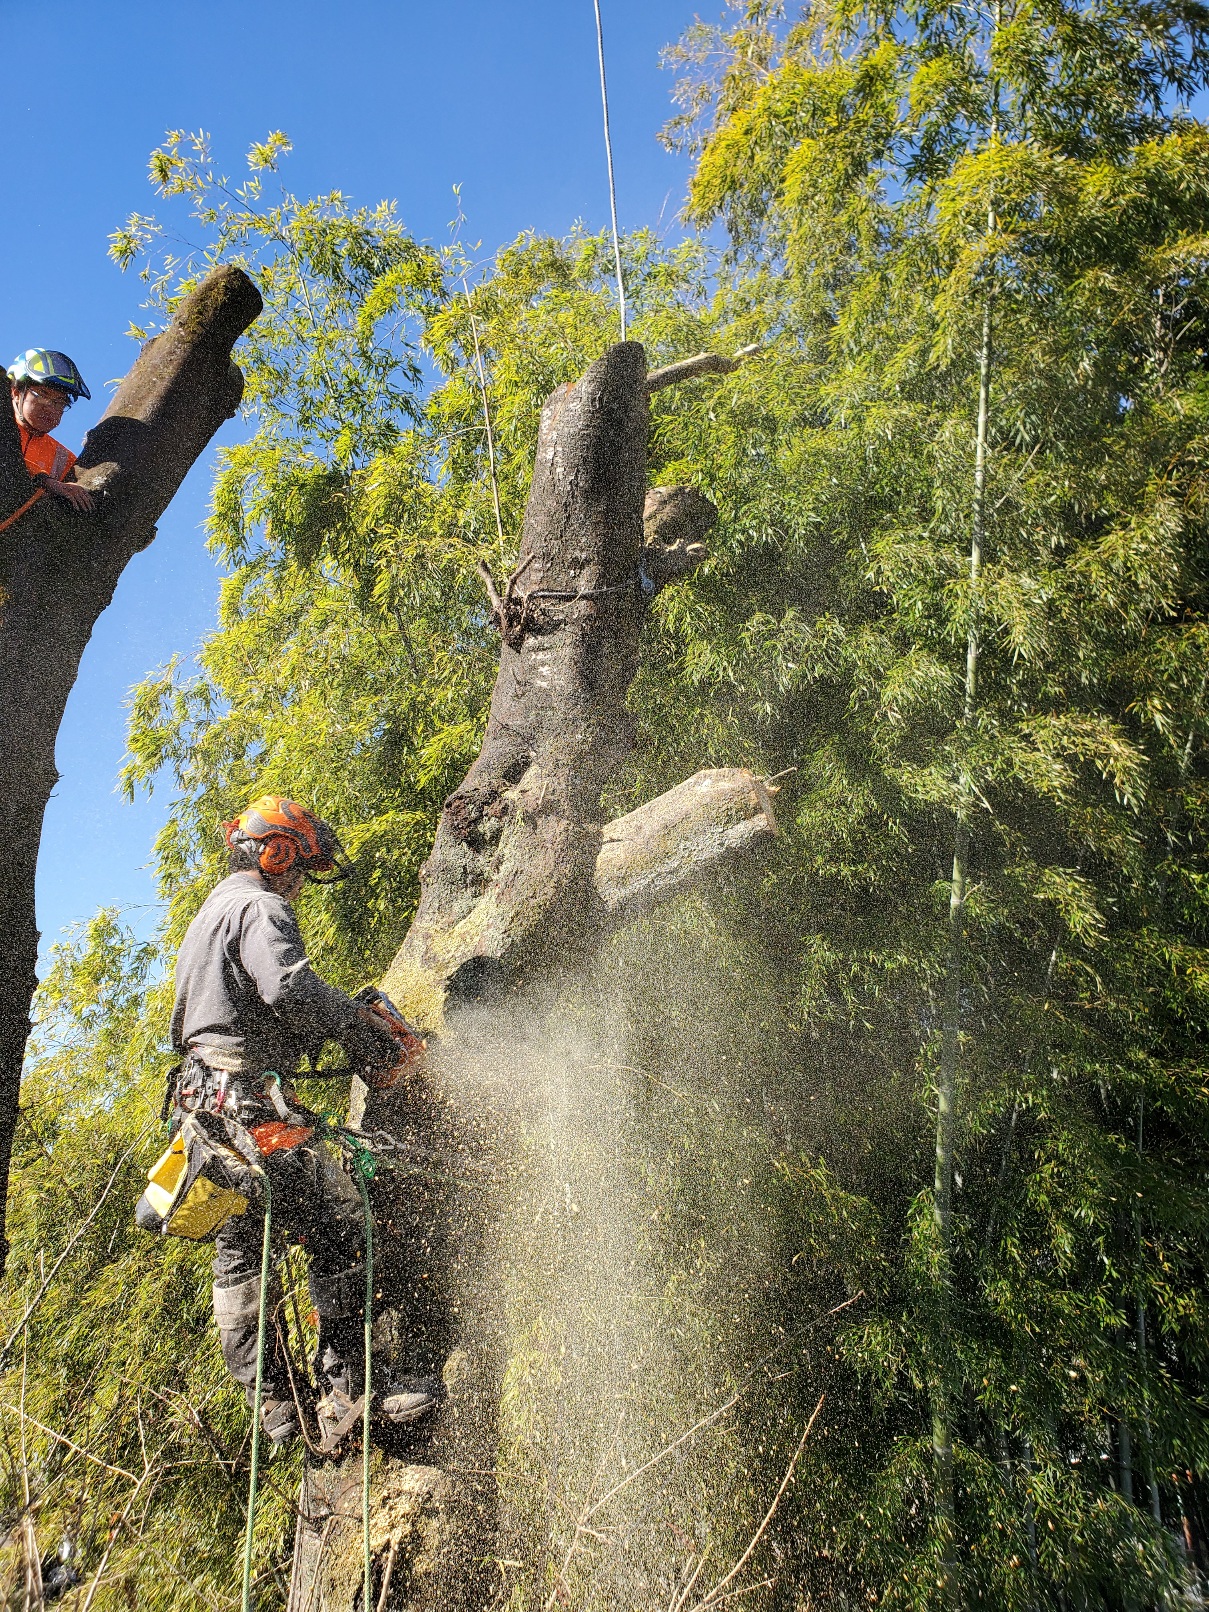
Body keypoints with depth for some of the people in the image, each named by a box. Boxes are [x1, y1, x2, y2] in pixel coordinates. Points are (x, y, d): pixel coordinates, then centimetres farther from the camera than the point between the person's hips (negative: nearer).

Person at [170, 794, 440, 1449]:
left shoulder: (207, 916, 25)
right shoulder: (258, 908, -7)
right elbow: (291, 987, -26)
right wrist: (371, 1036, -16)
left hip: (204, 1099, 11)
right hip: (252, 1101, -11)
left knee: (238, 1254, 11)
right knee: (342, 1231, -8)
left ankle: (273, 1407, 17)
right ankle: (348, 1388, -7)